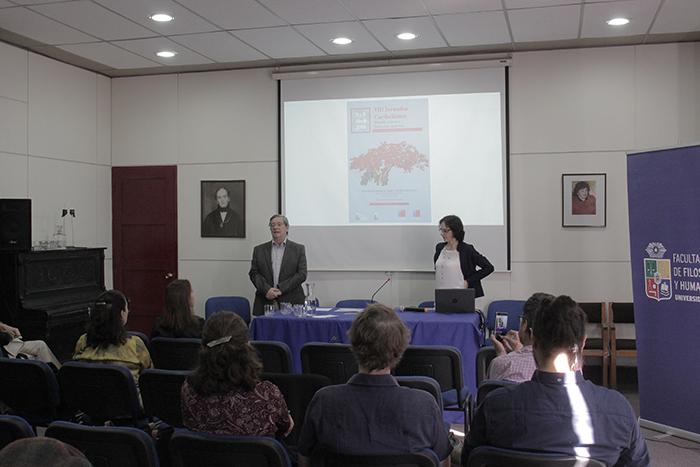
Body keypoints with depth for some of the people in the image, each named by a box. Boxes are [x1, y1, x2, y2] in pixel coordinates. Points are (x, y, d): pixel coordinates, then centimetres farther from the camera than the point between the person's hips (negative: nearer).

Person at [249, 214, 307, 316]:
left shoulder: (298, 249, 7)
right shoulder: (259, 250, 13)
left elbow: (301, 274, -1)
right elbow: (254, 273, 6)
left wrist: (281, 289, -10)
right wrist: (266, 290, -11)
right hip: (265, 303, 1)